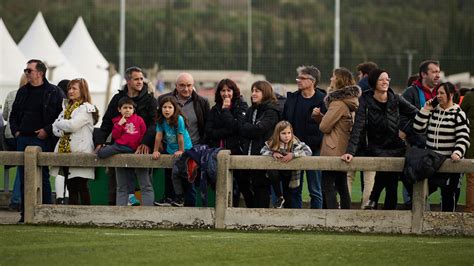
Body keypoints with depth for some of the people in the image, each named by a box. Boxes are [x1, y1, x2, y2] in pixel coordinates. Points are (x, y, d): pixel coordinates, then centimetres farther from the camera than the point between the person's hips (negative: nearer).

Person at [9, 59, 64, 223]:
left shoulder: (53, 93, -2)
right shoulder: (23, 92, 16)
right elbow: (14, 114, 24)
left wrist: (47, 131, -13)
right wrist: (15, 130, 9)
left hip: (42, 140, -6)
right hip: (22, 139, 6)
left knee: (42, 177, -6)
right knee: (23, 177, 6)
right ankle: (25, 213, 10)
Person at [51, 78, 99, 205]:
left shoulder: (86, 109, -4)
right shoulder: (66, 107, 20)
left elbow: (72, 125, -17)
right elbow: (55, 129, 13)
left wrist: (59, 123, 0)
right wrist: (63, 131, -9)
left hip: (80, 151, -7)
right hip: (65, 151, 7)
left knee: (81, 186, -8)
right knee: (71, 187, 7)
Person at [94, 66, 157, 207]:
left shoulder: (150, 100, 3)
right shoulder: (118, 99, 13)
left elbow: (154, 124, -9)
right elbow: (107, 122, 13)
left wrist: (146, 143, -24)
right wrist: (100, 142, 0)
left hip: (141, 149, -3)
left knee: (146, 185, -4)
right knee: (122, 186, 5)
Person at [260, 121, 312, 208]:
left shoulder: (295, 143, -22)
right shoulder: (273, 143, -15)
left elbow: (308, 151, -29)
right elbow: (263, 151, -10)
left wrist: (293, 155, -40)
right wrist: (273, 153, -30)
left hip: (289, 174, 0)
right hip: (276, 171, 1)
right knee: (272, 172, -31)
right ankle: (279, 197, -13)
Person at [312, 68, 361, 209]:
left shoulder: (338, 103, -17)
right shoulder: (349, 101, 12)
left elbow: (324, 126, -15)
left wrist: (320, 118, 7)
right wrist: (318, 115, 1)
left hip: (332, 151, -9)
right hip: (344, 150, 9)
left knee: (328, 188, -8)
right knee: (342, 187, 14)